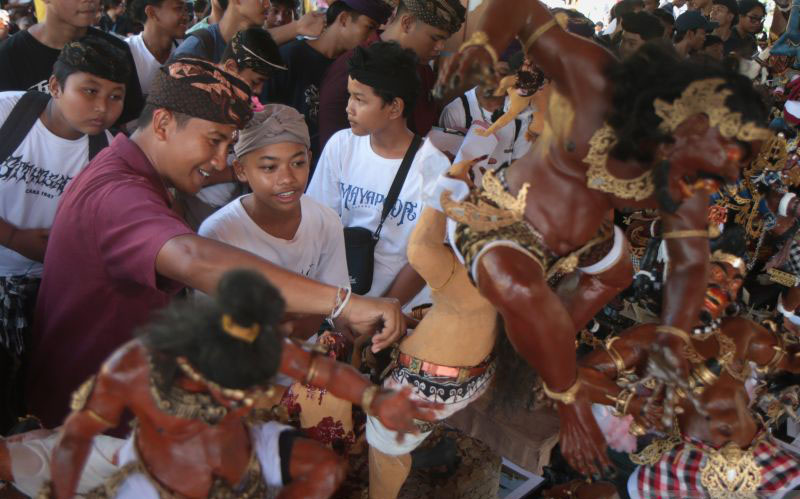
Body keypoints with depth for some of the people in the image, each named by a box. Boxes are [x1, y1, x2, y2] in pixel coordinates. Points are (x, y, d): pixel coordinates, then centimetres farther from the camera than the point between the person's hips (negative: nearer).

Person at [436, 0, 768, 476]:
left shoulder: (689, 184, -9)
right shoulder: (596, 82, -27)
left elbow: (691, 264, 1)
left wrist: (671, 339, -16)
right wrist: (484, 47, -43)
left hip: (575, 241, 7)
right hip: (499, 221, -7)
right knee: (520, 287, -38)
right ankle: (571, 401, -10)